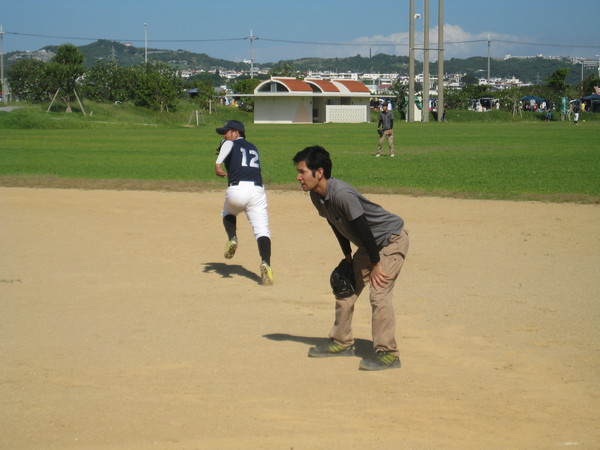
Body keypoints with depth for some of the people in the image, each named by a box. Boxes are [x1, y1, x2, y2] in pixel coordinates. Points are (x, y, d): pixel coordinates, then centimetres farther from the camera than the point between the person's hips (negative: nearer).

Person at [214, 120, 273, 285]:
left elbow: (228, 144, -12)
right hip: (257, 190, 3)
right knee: (262, 230, -4)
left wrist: (218, 163, -25)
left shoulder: (231, 144, 12)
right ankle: (265, 263, -26)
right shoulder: (253, 147, 28)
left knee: (228, 213, 31)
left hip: (237, 189, -3)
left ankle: (232, 238, 6)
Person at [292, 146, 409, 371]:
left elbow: (362, 228, -28)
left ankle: (388, 354, -13)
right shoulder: (316, 195, -5)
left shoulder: (341, 194, -33)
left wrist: (375, 263, -20)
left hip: (392, 240, -10)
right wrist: (347, 256, 15)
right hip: (369, 244, 10)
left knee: (378, 292, -18)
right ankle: (342, 343, 25)